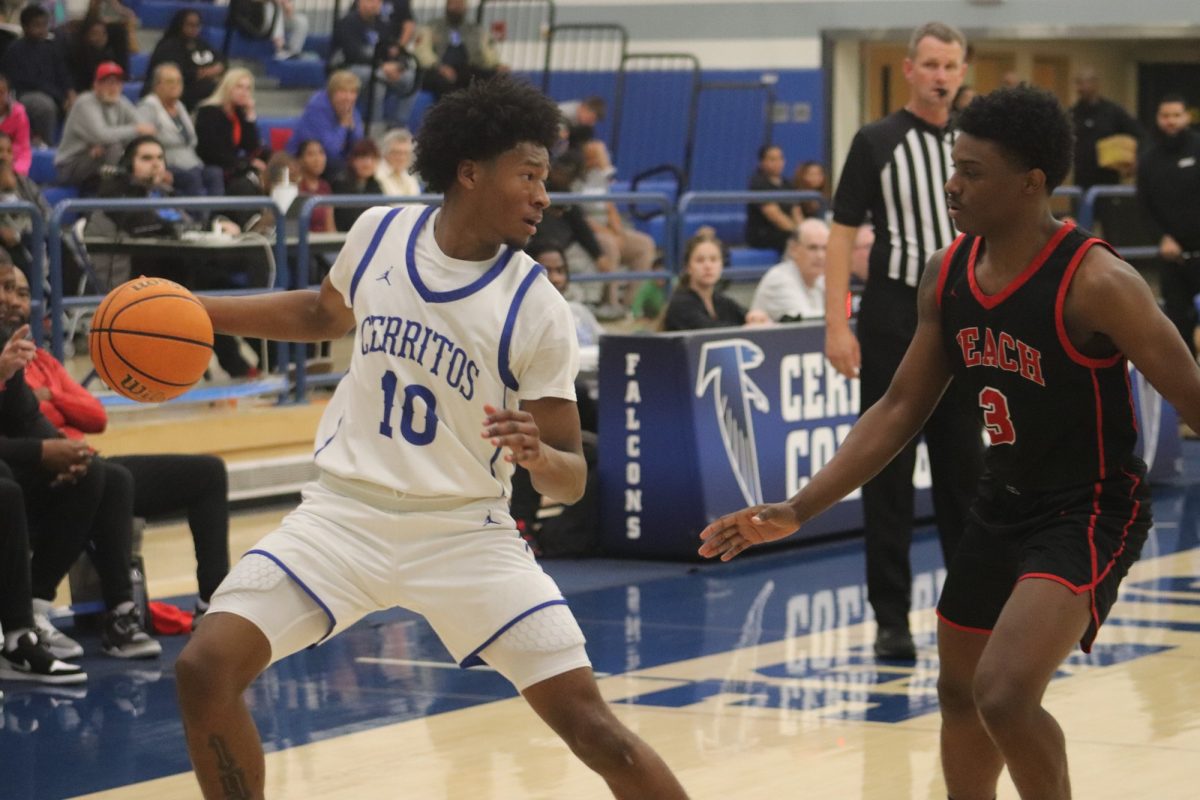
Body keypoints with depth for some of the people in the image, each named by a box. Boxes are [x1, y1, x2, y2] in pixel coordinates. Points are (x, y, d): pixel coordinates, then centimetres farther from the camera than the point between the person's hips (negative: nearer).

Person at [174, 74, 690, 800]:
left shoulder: (537, 311, -13)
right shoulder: (377, 233, -4)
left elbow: (572, 481, -10)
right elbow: (325, 315, 20)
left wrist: (537, 455, -33)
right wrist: (194, 312, 12)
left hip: (466, 532, -2)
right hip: (347, 510, 3)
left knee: (591, 724, -11)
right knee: (204, 670, -13)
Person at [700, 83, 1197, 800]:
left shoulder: (1096, 283, -23)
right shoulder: (947, 275, -2)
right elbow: (901, 410, 7)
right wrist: (797, 511, 1)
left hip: (1091, 510, -8)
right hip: (1004, 503, 8)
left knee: (1005, 693, -24)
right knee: (960, 691, 19)